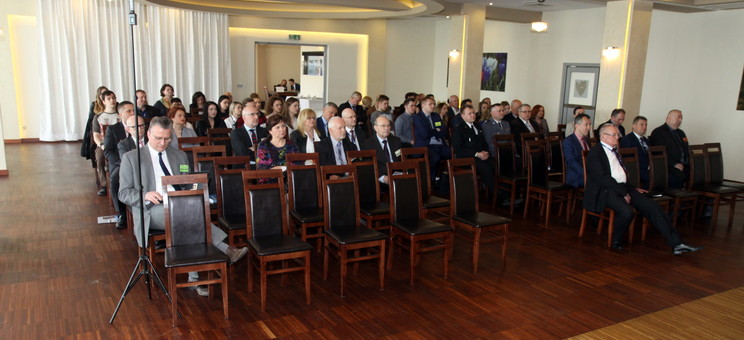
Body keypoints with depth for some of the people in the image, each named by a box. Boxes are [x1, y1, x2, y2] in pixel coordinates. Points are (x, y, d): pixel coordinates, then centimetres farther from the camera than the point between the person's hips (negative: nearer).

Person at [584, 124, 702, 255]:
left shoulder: (614, 151, 23)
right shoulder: (595, 152, -5)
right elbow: (602, 178, -15)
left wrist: (631, 189, 11)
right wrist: (623, 192, -17)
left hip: (623, 188, 9)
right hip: (605, 191, -9)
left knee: (651, 206, -8)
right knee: (627, 212, -33)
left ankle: (675, 243, -7)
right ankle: (615, 241, -8)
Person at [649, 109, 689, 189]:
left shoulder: (681, 133, 27)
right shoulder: (658, 132, 0)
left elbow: (687, 149, 26)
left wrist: (686, 164, 6)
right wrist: (675, 164, -16)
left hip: (684, 165, 7)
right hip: (669, 166, -7)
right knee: (679, 176, -33)